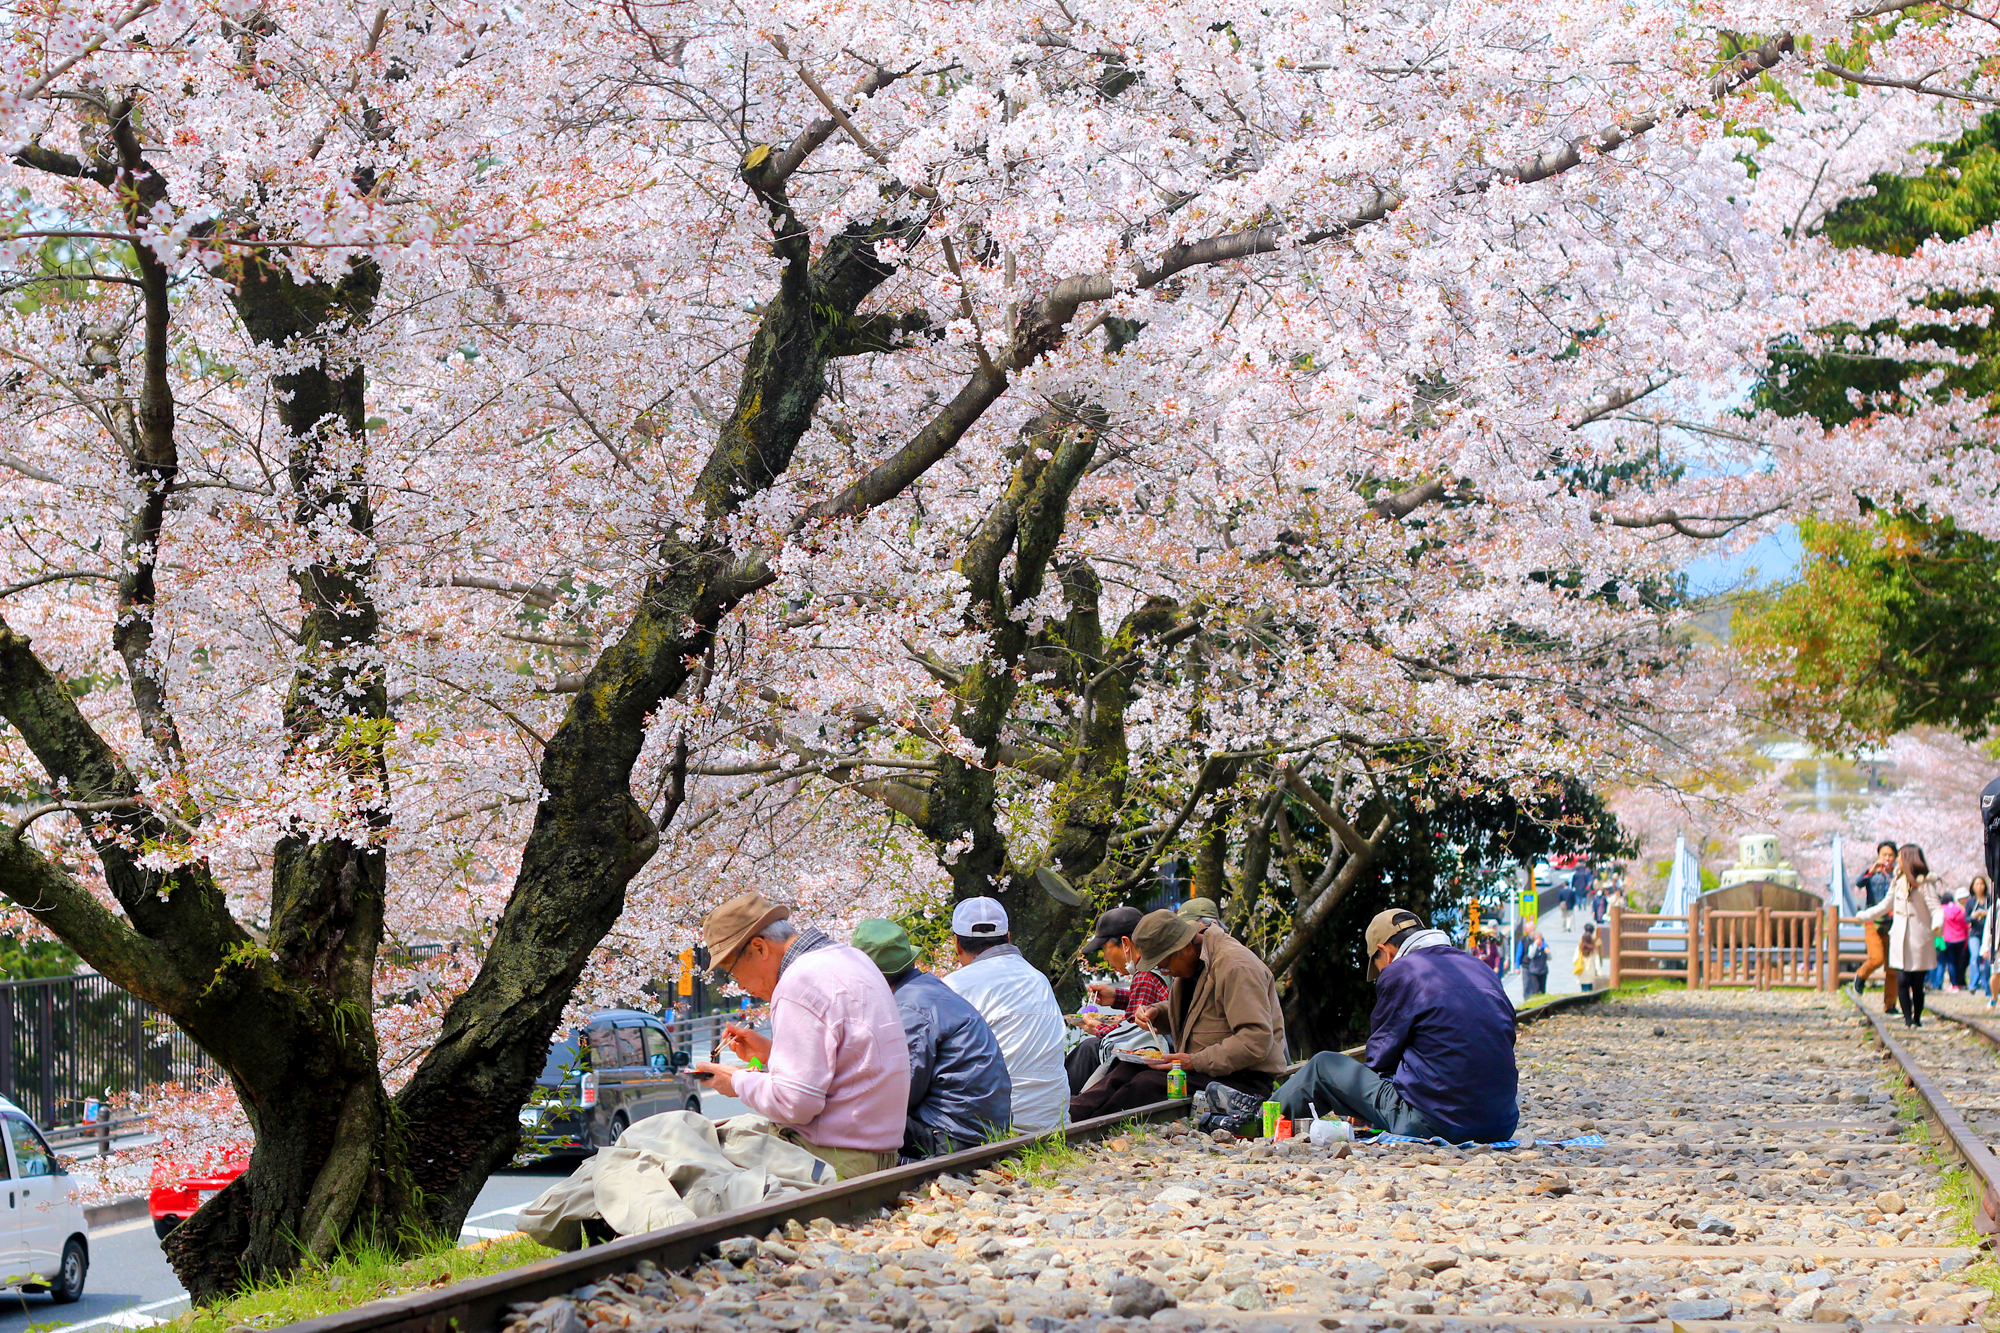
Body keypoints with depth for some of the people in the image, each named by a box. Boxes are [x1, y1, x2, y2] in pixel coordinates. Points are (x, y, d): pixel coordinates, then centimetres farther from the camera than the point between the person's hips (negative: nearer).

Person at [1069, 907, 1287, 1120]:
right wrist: (1157, 1013, 7)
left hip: (1244, 1079, -9)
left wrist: (1196, 1062, -28)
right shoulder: (1192, 962, 12)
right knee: (1127, 1070, -13)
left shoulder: (1236, 967, -19)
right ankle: (1070, 1114, -24)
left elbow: (1257, 1040, -26)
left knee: (1147, 1084, -28)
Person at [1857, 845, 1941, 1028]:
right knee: (1902, 981, -6)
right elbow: (1885, 906, 24)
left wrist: (1936, 924, -34)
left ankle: (1917, 1018, 15)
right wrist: (1863, 915, 25)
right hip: (1899, 939, 4)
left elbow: (1936, 908, -14)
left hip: (1919, 940, -4)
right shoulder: (1898, 882, 11)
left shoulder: (1923, 883, -8)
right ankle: (1908, 1018, -1)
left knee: (1917, 984, 1)